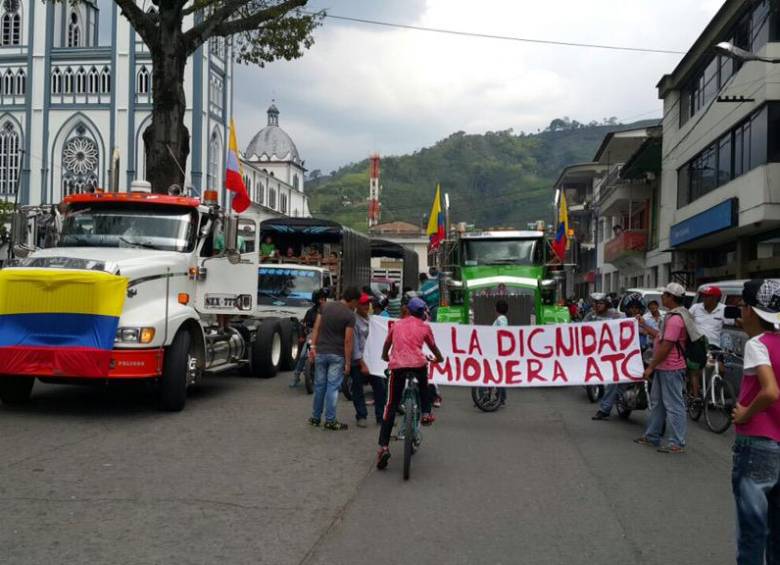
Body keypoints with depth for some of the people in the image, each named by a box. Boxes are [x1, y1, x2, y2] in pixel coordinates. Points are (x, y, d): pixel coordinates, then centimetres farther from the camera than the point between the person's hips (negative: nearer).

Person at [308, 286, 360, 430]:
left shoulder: (326, 306, 5)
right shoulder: (350, 315, -11)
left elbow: (316, 328, 3)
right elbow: (348, 341, -12)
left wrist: (313, 346, 5)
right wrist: (348, 362, -9)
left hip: (320, 352, 5)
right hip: (337, 355, -5)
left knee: (319, 386, 12)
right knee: (333, 387, 0)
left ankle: (315, 418, 20)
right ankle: (330, 421, 3)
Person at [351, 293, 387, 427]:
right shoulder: (354, 320, -13)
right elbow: (354, 344, -15)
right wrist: (362, 364, -16)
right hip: (358, 362, -6)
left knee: (380, 388, 4)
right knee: (358, 390, 4)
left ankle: (381, 417, 12)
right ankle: (361, 417, 16)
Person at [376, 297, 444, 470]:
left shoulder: (396, 324, 22)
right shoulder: (424, 327, 16)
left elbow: (387, 345, 34)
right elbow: (433, 348, 27)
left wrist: (385, 356, 55)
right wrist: (439, 358, 49)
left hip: (397, 365, 1)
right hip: (418, 363, -1)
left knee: (391, 406, 6)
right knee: (423, 386, 37)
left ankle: (383, 446, -4)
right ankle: (426, 413, 21)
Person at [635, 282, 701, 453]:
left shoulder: (675, 319, -20)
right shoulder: (673, 316, 14)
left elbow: (666, 346, -22)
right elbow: (661, 337, 19)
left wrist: (651, 367, -18)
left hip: (670, 369, -11)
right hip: (664, 368, 11)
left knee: (673, 405, -5)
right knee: (657, 402, 18)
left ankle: (677, 443, 0)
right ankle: (652, 436, 27)